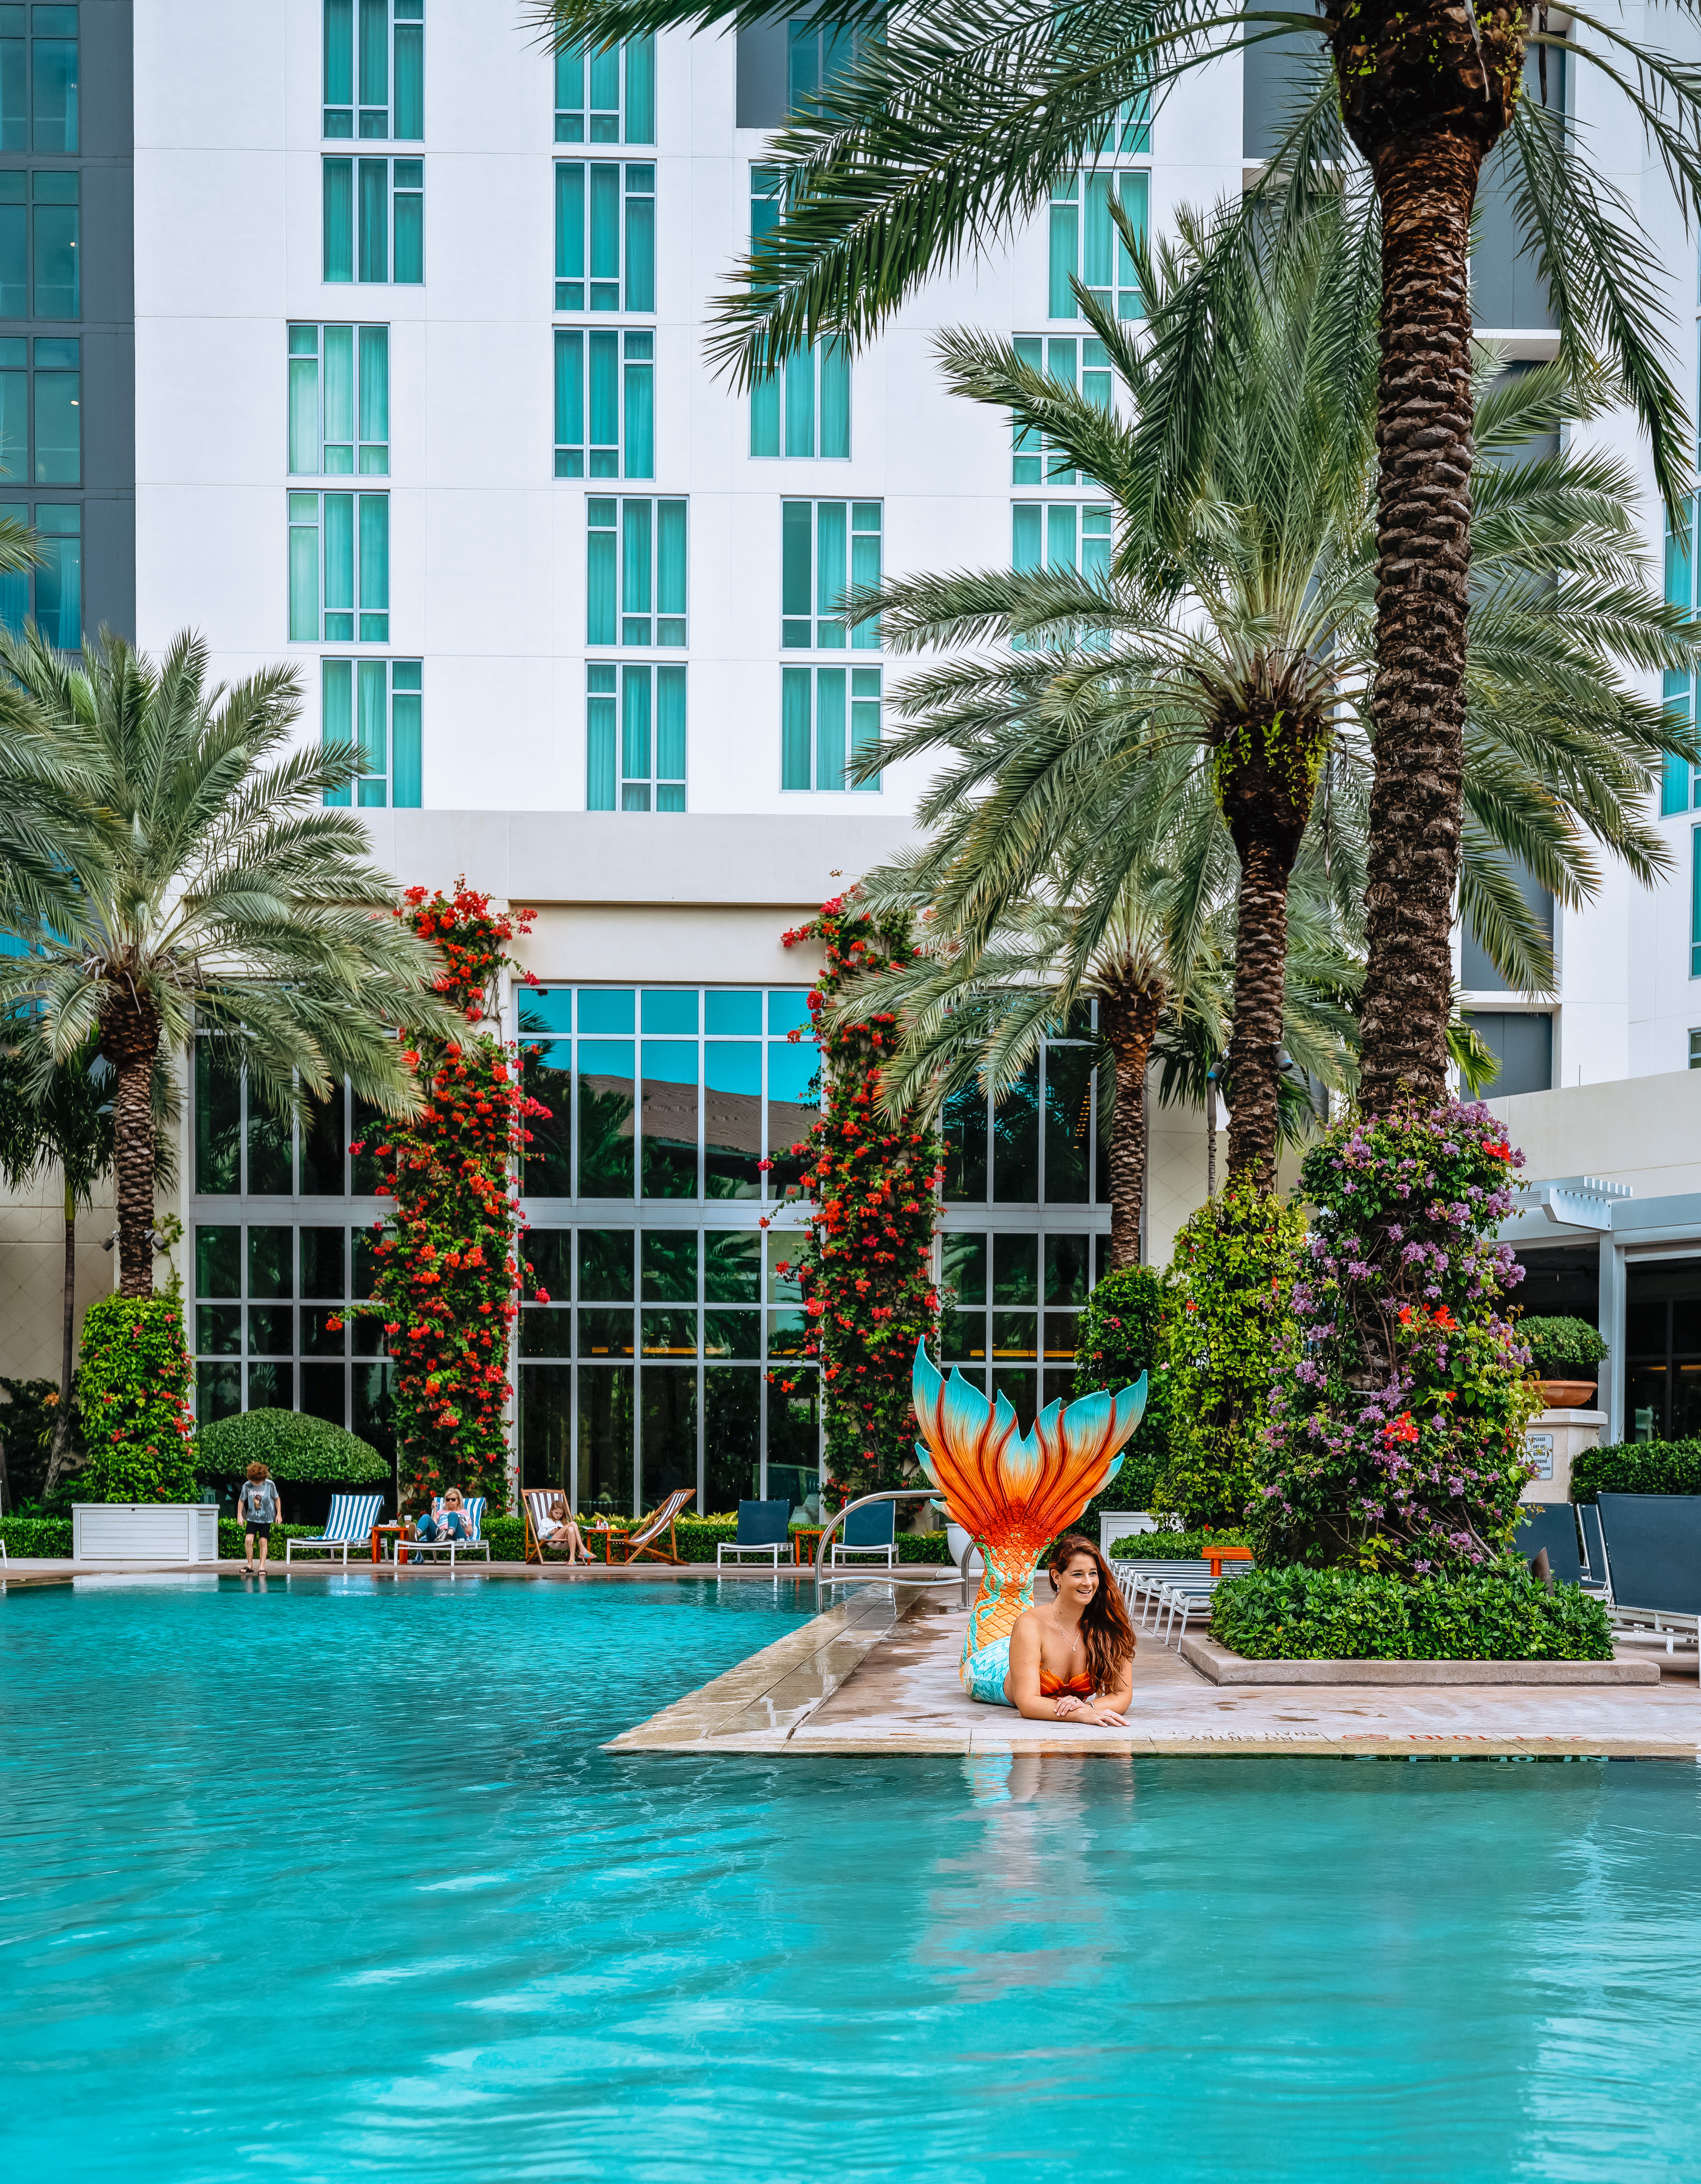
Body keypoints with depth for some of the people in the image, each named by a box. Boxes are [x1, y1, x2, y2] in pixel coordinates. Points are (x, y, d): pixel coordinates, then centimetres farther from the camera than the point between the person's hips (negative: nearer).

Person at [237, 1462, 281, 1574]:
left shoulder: (270, 1485, -10)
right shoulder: (247, 1485, -8)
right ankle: (250, 1565, 4)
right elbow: (242, 1500, 6)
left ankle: (262, 1567, 5)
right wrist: (240, 1515, 2)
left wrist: (279, 1514, 6)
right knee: (248, 1540, -10)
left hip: (266, 1518, -1)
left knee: (263, 1542, -2)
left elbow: (277, 1499, 4)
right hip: (252, 1517, 1)